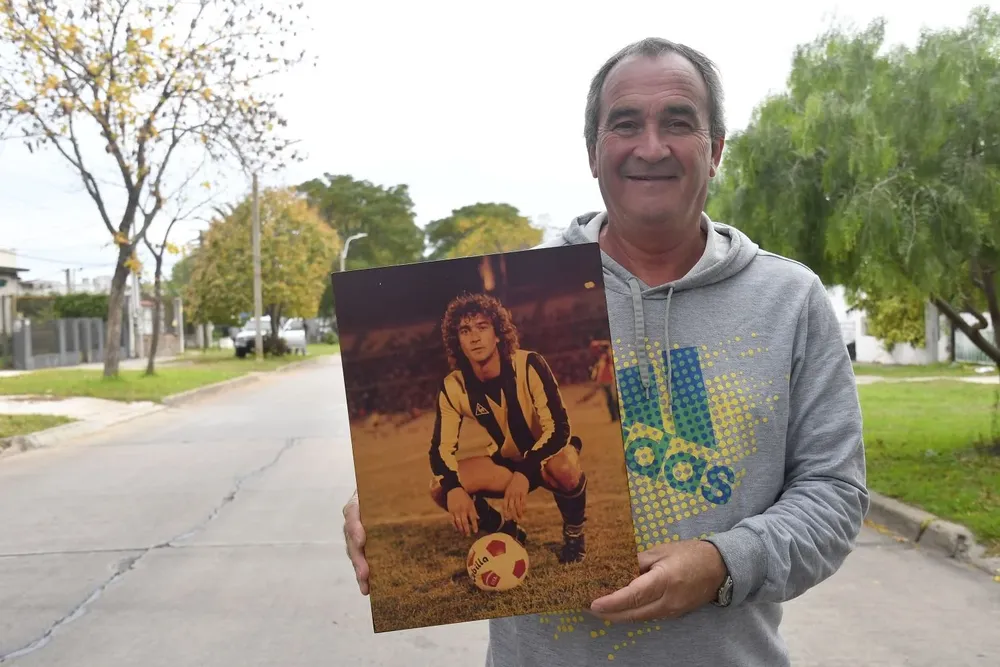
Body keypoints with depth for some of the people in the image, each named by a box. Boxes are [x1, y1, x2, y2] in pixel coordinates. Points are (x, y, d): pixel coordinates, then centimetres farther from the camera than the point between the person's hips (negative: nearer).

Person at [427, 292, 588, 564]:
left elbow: (558, 427, -28)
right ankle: (508, 533, 7)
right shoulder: (453, 387, -14)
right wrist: (453, 487, -35)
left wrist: (524, 473, -42)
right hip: (506, 461, 4)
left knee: (564, 468, -40)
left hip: (548, 454, -3)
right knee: (440, 489, -19)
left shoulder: (529, 365, -25)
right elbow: (441, 448, -13)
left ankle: (574, 532, -6)